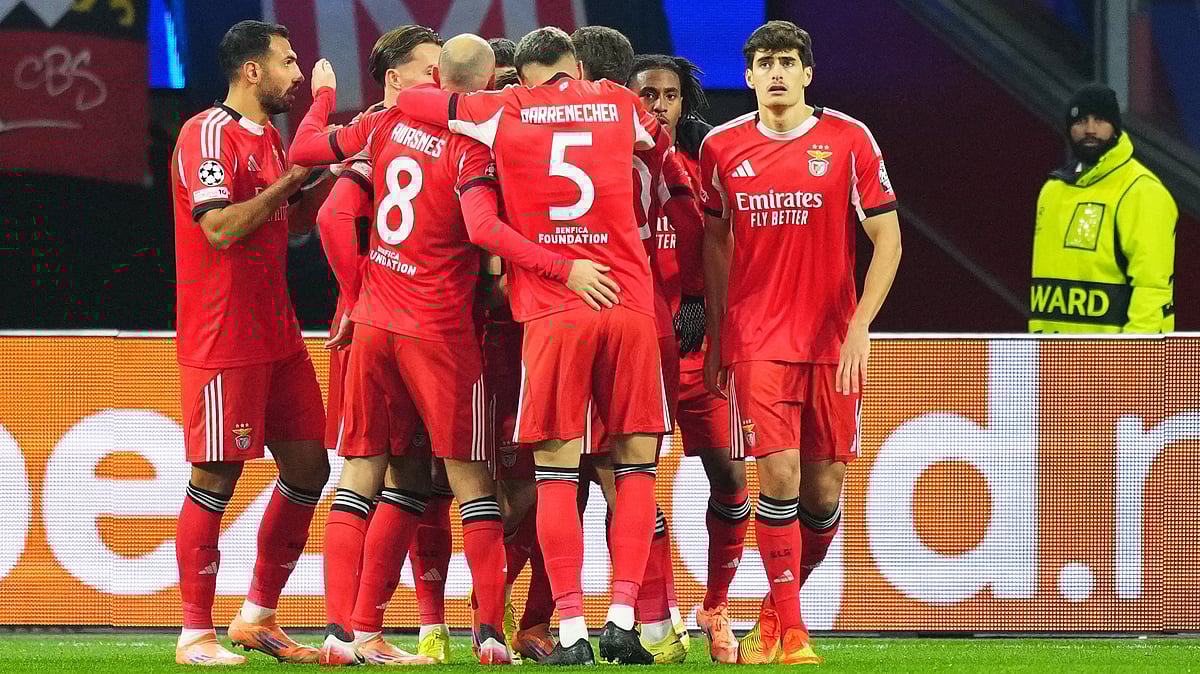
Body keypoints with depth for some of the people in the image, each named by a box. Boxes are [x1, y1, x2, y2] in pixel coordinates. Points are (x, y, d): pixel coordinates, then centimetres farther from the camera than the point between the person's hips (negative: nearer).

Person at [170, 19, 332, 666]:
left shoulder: (269, 137, 16)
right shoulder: (209, 134, -13)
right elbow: (221, 226, -23)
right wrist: (291, 179, -16)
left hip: (277, 333, 9)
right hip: (223, 338, -9)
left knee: (308, 466, 8)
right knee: (215, 478, -5)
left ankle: (258, 617, 18)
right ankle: (195, 633, 2)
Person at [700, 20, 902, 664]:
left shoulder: (848, 140, -2)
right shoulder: (721, 147, 4)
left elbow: (887, 238, 0)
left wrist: (859, 327, -9)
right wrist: (715, 335, 11)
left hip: (833, 341, 0)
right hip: (755, 339, 0)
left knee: (824, 488, 3)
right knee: (778, 474, -13)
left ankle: (777, 608, 24)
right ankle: (789, 633, -6)